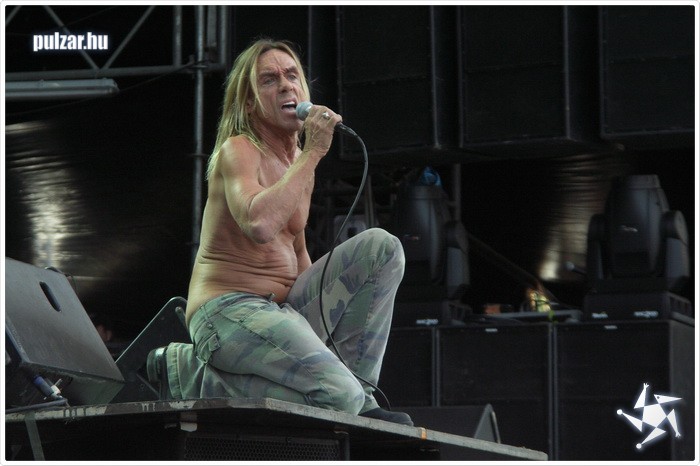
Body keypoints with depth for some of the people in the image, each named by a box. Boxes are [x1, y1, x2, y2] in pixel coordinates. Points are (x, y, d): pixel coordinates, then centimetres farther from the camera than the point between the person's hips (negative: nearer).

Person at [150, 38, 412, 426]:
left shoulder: (300, 162, 17)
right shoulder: (238, 150, -8)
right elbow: (259, 224, -29)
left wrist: (325, 314, 17)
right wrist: (313, 153, -20)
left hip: (284, 308, 8)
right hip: (230, 310, -8)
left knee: (381, 245, -1)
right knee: (339, 396, -25)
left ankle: (360, 395, -3)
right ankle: (196, 372, -7)